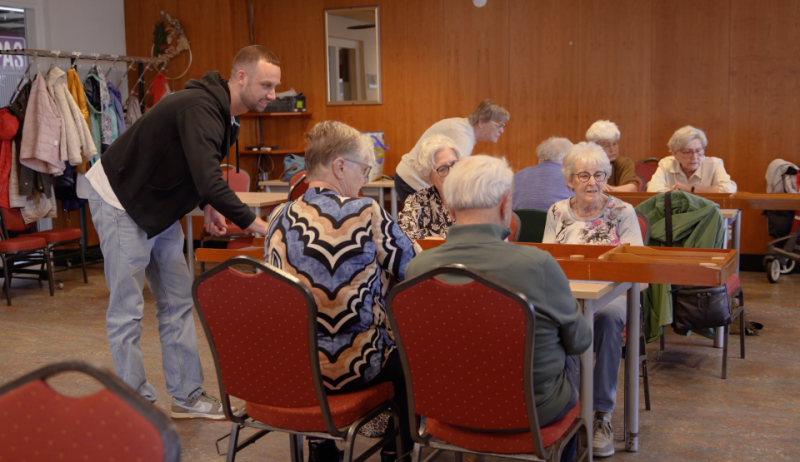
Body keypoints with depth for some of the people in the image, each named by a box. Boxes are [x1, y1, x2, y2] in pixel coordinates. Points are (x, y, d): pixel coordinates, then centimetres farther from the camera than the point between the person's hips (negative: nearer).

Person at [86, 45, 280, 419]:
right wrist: (254, 224, -38)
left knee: (177, 302, 9)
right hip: (120, 201, -9)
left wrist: (208, 206, 0)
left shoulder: (222, 114, 3)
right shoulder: (199, 108, -28)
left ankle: (187, 396, 16)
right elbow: (208, 180, -39)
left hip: (159, 206, 10)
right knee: (127, 310, -2)